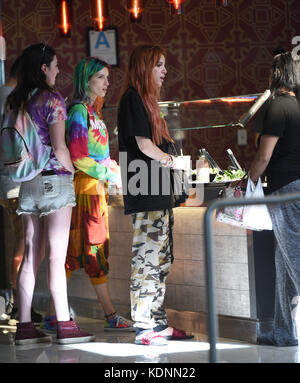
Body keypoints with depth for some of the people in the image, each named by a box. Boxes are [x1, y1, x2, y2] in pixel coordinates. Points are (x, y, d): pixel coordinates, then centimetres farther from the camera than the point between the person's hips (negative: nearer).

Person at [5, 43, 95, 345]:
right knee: (56, 255, -5)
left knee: (31, 255, 8)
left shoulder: (16, 101, 11)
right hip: (54, 179, -7)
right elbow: (59, 147, -14)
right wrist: (72, 172, 1)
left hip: (28, 182, 7)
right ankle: (65, 327, -2)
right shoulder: (52, 99, -10)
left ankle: (24, 326, 7)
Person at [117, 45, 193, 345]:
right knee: (146, 257, -9)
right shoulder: (133, 98, -9)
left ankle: (158, 323, 16)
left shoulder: (146, 100, 20)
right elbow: (144, 144, -15)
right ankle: (143, 328, -6)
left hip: (158, 194, 10)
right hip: (145, 193, -10)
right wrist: (171, 161, -2)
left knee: (161, 260, 11)